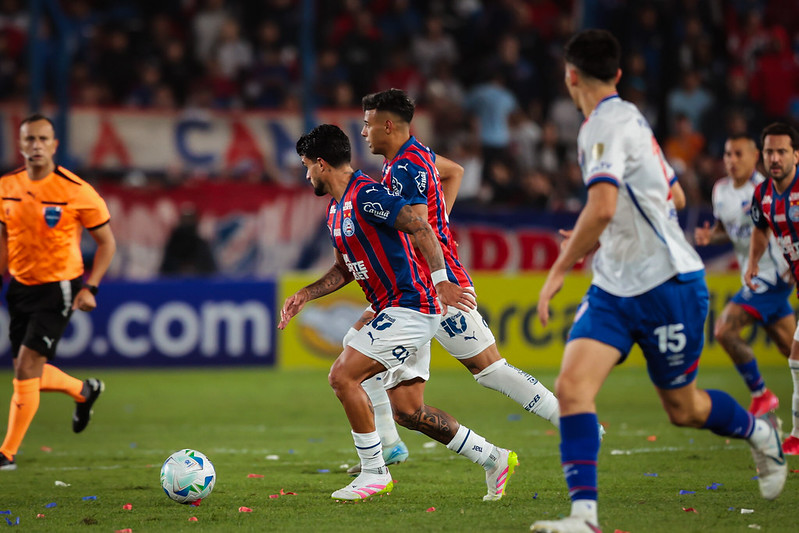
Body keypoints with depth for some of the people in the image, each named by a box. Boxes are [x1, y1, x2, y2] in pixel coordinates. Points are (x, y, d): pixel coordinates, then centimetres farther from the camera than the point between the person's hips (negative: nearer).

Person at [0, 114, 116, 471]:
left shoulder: (76, 192, -15)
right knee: (30, 374, 12)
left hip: (58, 290, -6)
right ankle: (84, 391, 42)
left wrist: (90, 288, -14)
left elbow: (106, 242, -5)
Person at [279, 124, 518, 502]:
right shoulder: (336, 209, 16)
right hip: (397, 313, 10)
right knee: (408, 410, 7)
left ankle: (374, 472, -5)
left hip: (409, 307, -10)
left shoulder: (365, 195, -15)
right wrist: (304, 295, 15)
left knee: (342, 376, -14)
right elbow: (344, 269, 26)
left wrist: (440, 281, -28)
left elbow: (421, 229, -22)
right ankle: (494, 459, 17)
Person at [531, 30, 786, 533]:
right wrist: (590, 244, 30)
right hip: (614, 288, 8)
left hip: (667, 284, -8)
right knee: (572, 386, -12)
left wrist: (559, 270, -22)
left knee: (682, 408, 9)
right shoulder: (629, 119, 12)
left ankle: (761, 432, 39)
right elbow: (670, 194, 23)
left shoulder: (608, 124, -18)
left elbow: (602, 209, -32)